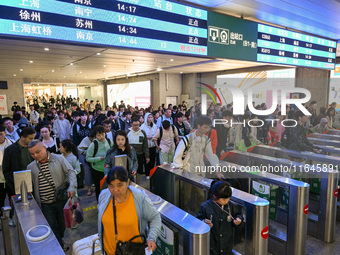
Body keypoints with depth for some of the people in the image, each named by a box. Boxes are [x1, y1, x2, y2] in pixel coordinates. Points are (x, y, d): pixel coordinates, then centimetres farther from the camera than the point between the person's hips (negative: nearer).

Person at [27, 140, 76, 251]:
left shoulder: (59, 159, -5)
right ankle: (61, 247, 26)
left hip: (61, 200, -1)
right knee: (52, 227, 7)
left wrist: (71, 187, -20)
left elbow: (70, 172, -6)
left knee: (62, 225, 13)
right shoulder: (31, 167, 3)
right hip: (46, 205, 1)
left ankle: (61, 240, 39)